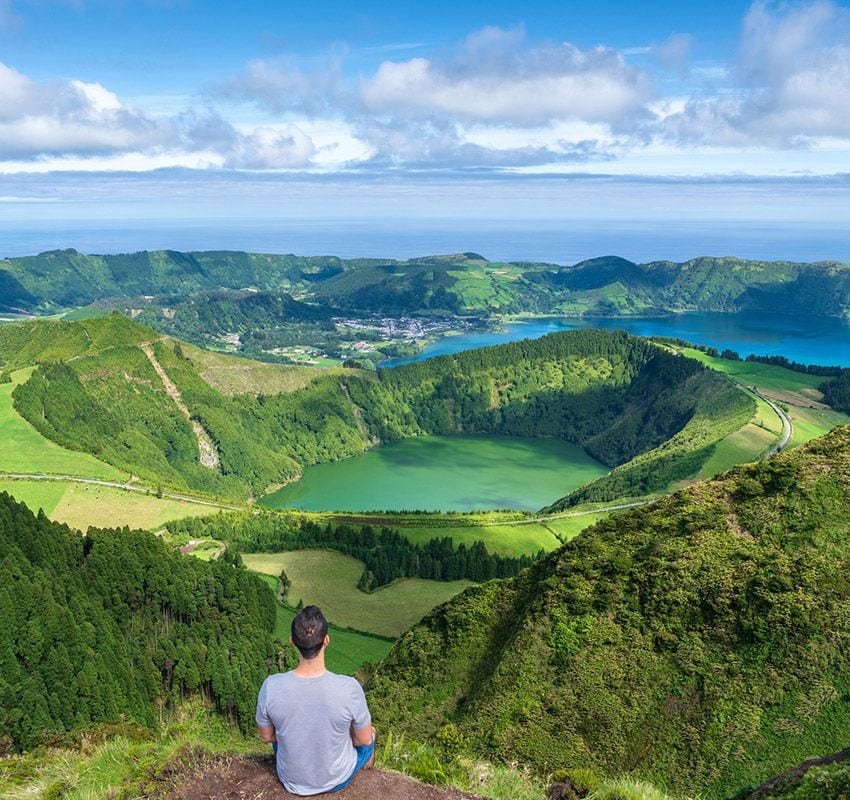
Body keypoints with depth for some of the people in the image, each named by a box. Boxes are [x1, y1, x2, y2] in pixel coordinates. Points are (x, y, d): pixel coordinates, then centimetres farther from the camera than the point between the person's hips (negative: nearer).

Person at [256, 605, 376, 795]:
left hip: (292, 780, 1)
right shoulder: (349, 688, -32)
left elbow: (266, 736, -8)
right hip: (338, 779, -1)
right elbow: (365, 740, -15)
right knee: (369, 732, 29)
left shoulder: (271, 687, -27)